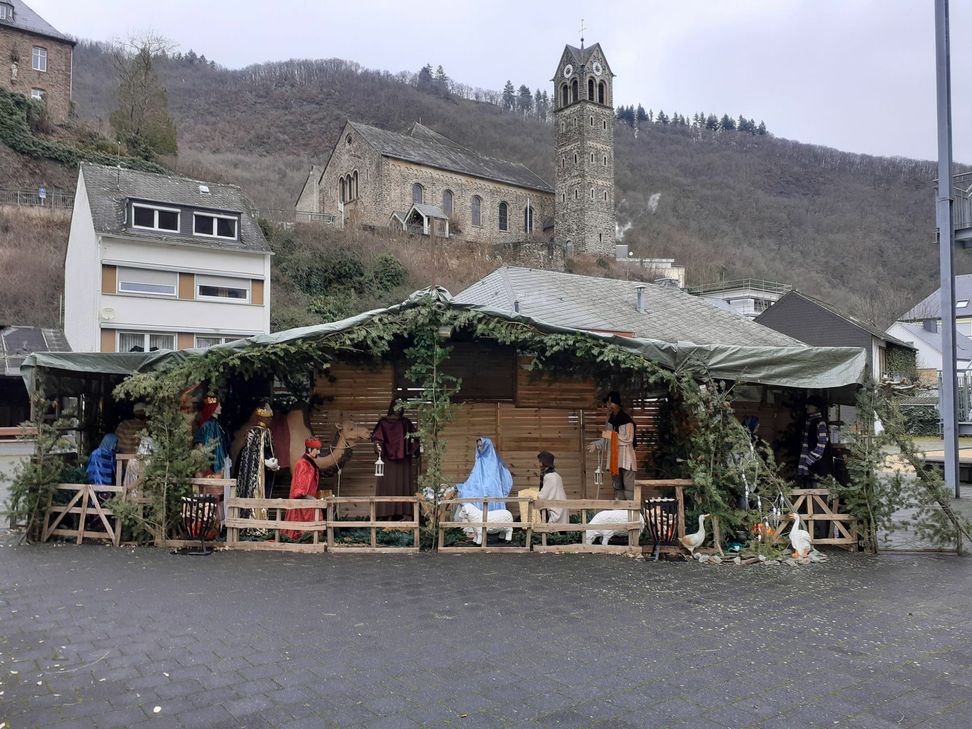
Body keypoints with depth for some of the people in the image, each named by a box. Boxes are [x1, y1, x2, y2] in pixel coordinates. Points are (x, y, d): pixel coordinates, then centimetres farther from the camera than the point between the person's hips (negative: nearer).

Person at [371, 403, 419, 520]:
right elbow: (376, 436, -5)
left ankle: (399, 513, 0)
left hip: (403, 459, 2)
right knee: (386, 484, -6)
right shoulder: (383, 422, 5)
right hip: (387, 459, -2)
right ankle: (385, 513, -6)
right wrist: (378, 445, -25)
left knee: (402, 484, -1)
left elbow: (414, 438, 12)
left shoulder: (406, 423, 13)